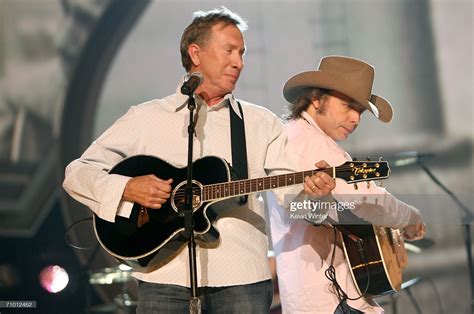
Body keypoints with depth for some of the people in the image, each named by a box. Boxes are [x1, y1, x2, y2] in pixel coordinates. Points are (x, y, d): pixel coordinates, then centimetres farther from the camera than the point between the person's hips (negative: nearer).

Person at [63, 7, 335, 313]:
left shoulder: (263, 123, 11)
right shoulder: (146, 118, 7)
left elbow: (289, 184, 0)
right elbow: (77, 173, 5)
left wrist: (309, 186, -23)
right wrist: (126, 188, -13)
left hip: (242, 276, 1)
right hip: (165, 276, -1)